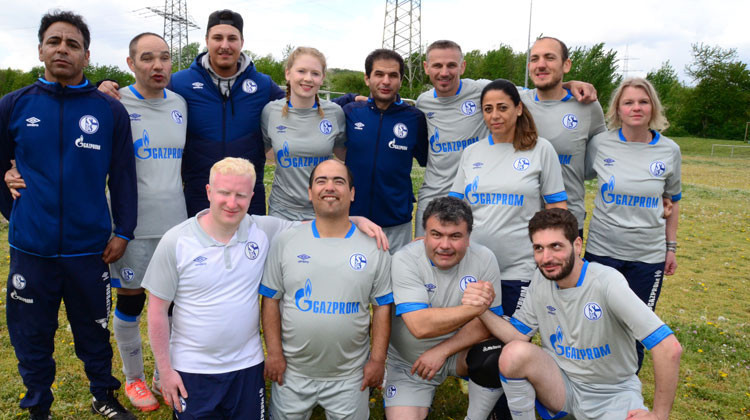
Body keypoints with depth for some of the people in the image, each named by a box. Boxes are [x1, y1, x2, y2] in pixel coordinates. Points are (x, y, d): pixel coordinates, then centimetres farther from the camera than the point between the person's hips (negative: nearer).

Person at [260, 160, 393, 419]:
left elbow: (383, 307, -1)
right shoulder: (286, 242, -2)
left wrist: (378, 360, -4)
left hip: (349, 376, 0)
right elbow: (271, 300, 0)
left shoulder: (374, 247, -3)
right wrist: (274, 353, -5)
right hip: (292, 372, 1)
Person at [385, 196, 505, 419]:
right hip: (408, 363, -1)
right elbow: (421, 326, -32)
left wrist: (442, 351, -23)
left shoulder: (483, 258, -14)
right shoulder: (404, 261, -22)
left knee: (496, 355, -27)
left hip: (459, 351, 2)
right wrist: (475, 307, -40)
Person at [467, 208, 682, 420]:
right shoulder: (541, 279, -6)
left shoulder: (606, 281, -25)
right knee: (514, 353, -26)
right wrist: (482, 311, -20)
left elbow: (670, 348, -26)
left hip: (613, 393, -2)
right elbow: (518, 335, -2)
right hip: (562, 382, 3)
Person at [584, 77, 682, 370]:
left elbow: (673, 201, 10)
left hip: (649, 256, 1)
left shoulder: (669, 151, -2)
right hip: (602, 250, 0)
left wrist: (671, 247, 10)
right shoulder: (600, 144, -5)